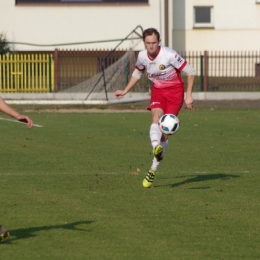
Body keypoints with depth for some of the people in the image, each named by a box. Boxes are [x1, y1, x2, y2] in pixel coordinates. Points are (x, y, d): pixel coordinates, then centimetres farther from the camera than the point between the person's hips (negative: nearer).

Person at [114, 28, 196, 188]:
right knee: (156, 117, -29)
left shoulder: (169, 55, -22)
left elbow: (191, 72, -14)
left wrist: (189, 95, -18)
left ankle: (153, 170, 1)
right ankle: (157, 148, -57)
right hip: (157, 90, 3)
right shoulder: (142, 56, -6)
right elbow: (138, 73, 18)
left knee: (165, 131, -8)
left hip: (175, 91, -3)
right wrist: (125, 91, 15)